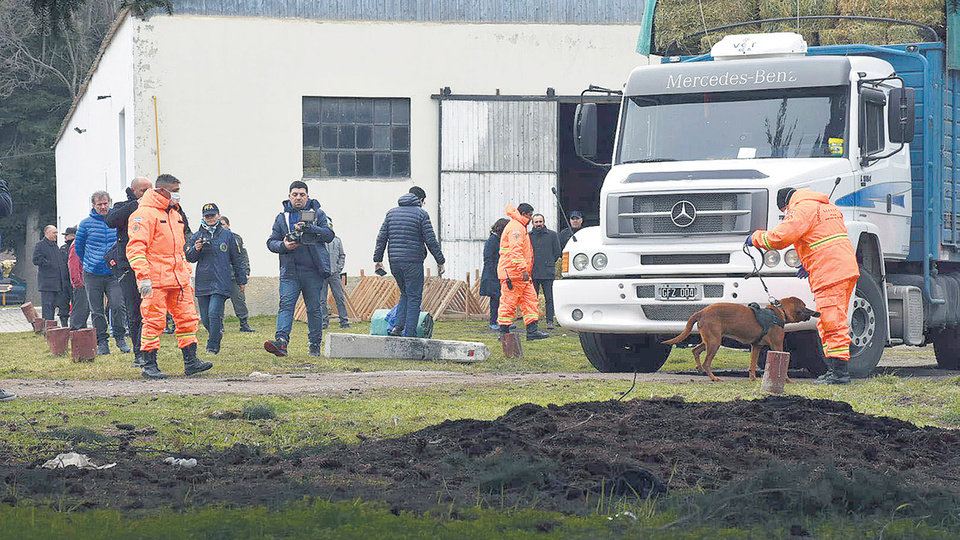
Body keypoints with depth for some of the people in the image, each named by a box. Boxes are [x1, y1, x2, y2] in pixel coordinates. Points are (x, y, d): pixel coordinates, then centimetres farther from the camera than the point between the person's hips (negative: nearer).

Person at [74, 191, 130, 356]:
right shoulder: (86, 224, -1)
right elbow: (78, 246, 12)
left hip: (113, 273, 0)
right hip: (92, 275, 0)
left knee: (118, 306, -15)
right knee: (97, 311, 3)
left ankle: (120, 338, 1)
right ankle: (102, 343, 11)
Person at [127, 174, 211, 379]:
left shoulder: (174, 213, 20)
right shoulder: (145, 214, -9)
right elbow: (135, 247, -16)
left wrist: (186, 273, 23)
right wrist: (143, 277, -23)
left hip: (178, 280, 8)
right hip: (155, 281, -8)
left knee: (188, 318, 5)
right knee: (154, 321, -6)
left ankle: (191, 361, 11)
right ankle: (149, 366, 0)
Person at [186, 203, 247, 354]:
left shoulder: (227, 235, 6)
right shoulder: (197, 235, 10)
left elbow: (236, 259, 12)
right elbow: (189, 258, 12)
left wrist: (242, 280, 14)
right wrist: (195, 250, -10)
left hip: (221, 282, -3)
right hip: (202, 283, 3)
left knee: (214, 313, -16)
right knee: (205, 318, 5)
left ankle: (213, 346, -11)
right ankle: (218, 332, 32)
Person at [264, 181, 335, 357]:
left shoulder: (317, 214, 9)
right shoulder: (282, 217, 13)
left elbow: (329, 235, -3)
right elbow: (271, 242, 11)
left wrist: (309, 228, -17)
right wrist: (284, 246, -11)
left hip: (313, 270, 0)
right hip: (290, 271, 0)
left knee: (314, 308, 5)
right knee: (286, 305, -15)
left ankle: (315, 345, 14)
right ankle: (281, 342, -29)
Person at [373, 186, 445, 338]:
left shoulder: (391, 213, 12)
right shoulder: (421, 214, -3)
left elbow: (381, 237, 10)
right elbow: (431, 241, -6)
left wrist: (377, 259, 15)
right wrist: (440, 261, 1)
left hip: (394, 262, 5)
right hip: (413, 262, -5)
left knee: (405, 294, 20)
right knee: (414, 298, 0)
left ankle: (399, 326, 4)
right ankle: (409, 334, -4)